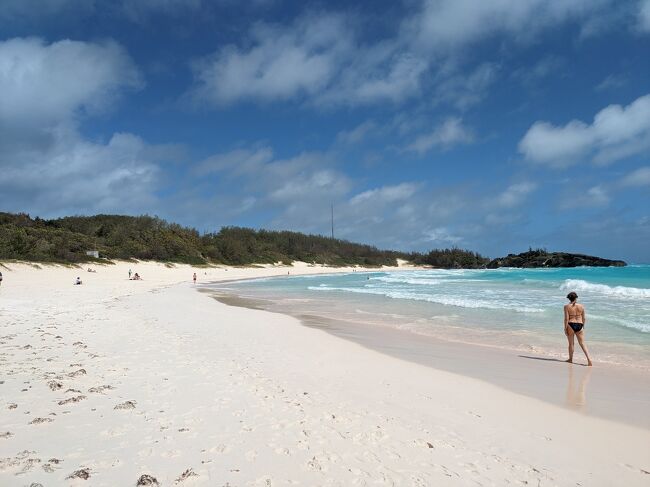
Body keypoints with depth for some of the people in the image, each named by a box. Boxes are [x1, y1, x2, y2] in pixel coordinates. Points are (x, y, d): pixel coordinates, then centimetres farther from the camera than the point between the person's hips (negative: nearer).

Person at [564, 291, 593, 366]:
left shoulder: (567, 306, -7)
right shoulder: (581, 306, 3)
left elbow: (566, 319, -10)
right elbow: (584, 318, 8)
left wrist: (565, 328, -4)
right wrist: (583, 326, 21)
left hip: (570, 325, -2)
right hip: (579, 325, 2)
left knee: (571, 343, 11)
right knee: (582, 344, 6)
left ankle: (570, 359, 22)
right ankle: (589, 359, -7)